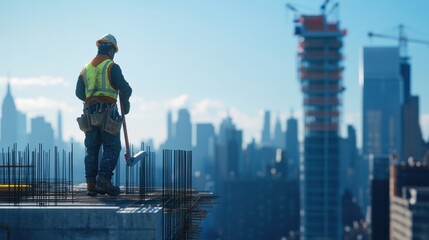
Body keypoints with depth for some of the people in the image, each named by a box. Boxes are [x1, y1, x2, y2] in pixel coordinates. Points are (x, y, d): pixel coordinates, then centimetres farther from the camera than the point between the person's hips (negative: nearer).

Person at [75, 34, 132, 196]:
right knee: (112, 148, 0)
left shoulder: (86, 68, 13)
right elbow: (125, 89, -10)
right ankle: (104, 179, -13)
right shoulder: (112, 67, -5)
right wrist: (125, 102, 10)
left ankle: (91, 184, 5)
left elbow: (79, 92, 13)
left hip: (89, 114, 5)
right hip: (108, 113, -5)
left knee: (91, 149, 9)